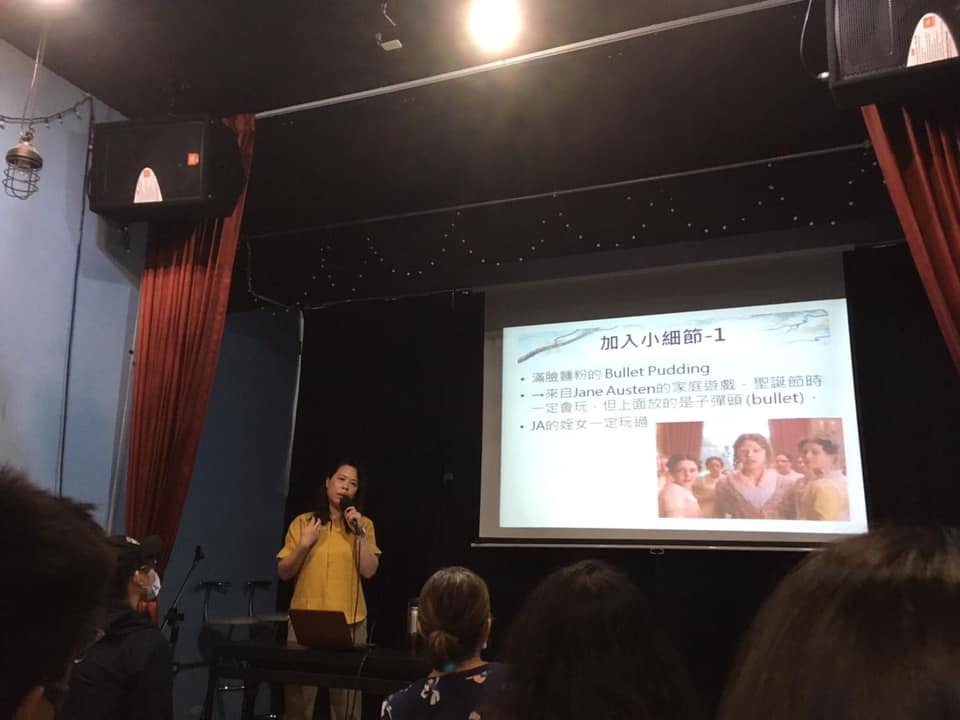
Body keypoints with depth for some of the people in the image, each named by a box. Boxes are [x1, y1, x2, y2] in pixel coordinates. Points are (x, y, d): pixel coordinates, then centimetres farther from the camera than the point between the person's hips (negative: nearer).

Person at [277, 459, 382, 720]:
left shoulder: (363, 524, 5)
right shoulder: (302, 522, 4)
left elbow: (369, 571, -5)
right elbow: (284, 573, 5)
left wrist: (360, 532, -11)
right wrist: (304, 544, -9)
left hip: (349, 622, 0)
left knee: (346, 698, 5)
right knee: (298, 696, 7)